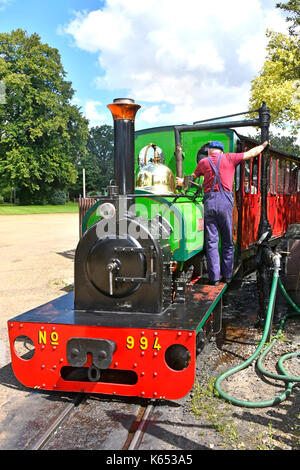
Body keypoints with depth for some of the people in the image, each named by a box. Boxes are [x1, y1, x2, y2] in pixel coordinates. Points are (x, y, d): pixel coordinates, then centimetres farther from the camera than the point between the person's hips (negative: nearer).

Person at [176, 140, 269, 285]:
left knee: (211, 241, 3)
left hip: (209, 201, 1)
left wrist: (182, 182, 48)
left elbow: (192, 178, 27)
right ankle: (227, 275, 13)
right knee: (227, 241, 9)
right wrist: (264, 145, 37)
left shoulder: (203, 162, 12)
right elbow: (252, 153, 17)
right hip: (225, 201, 0)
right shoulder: (229, 158, 9)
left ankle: (214, 277, 1)